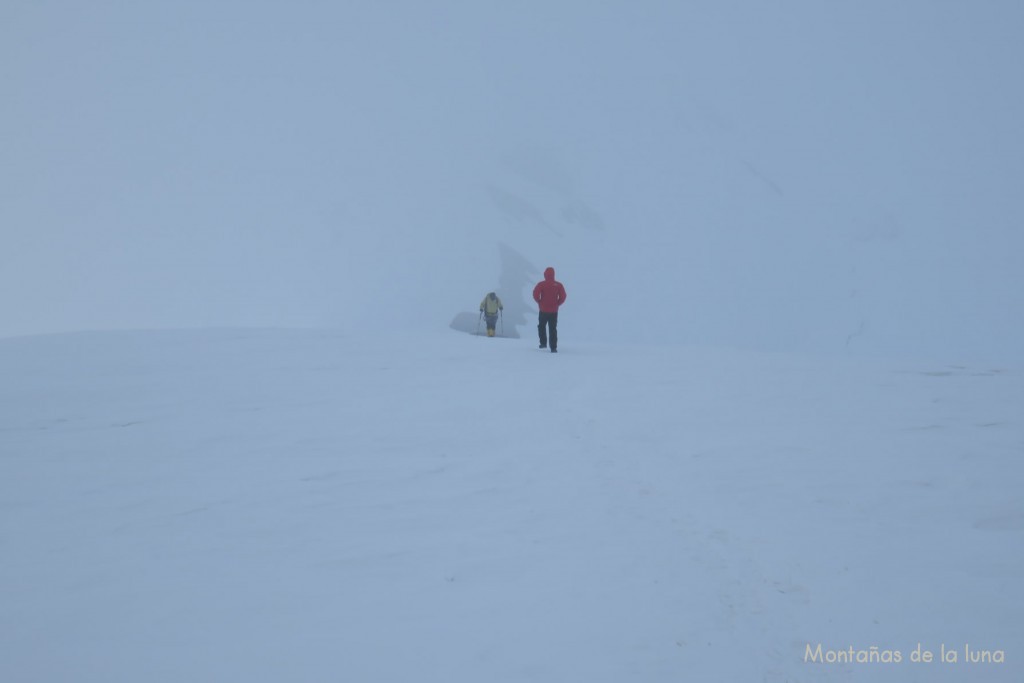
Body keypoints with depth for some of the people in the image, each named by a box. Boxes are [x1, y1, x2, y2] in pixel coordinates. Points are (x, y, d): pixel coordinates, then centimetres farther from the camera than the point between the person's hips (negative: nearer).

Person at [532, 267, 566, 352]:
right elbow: (563, 297, -4)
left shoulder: (541, 284, -7)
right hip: (554, 311, 2)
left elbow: (535, 294, -16)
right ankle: (553, 348, -3)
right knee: (553, 329, 4)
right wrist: (557, 304, 8)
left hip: (543, 310, -2)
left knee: (541, 326, 20)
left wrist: (539, 302, 0)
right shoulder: (558, 285, -1)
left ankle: (543, 343, 14)